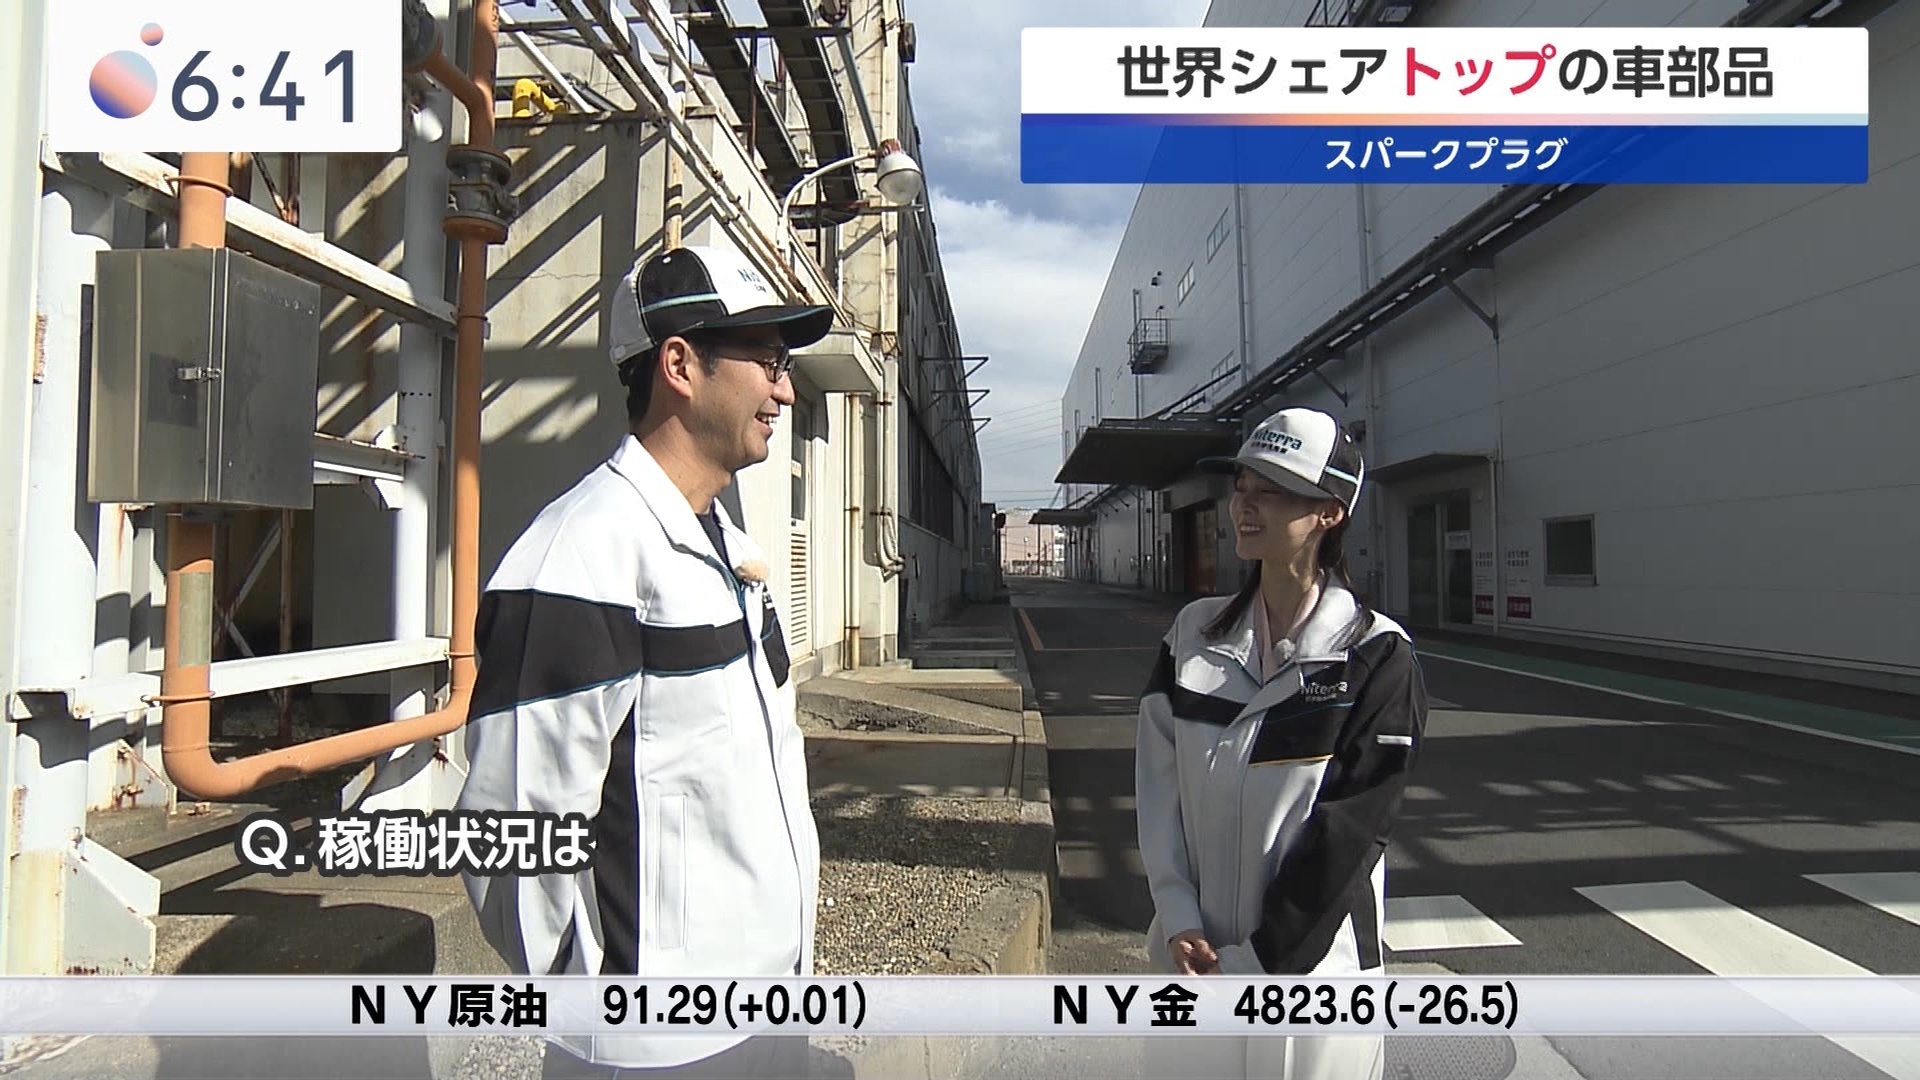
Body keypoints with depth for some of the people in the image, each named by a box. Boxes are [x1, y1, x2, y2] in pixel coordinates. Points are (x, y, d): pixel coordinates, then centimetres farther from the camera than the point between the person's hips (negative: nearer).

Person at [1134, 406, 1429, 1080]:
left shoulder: (1376, 658, -10)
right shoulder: (1195, 632, 2)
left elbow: (1349, 833, -13)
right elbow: (1157, 780, 1)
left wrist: (1254, 962, -13)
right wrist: (1179, 922, -8)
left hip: (1311, 965, -3)